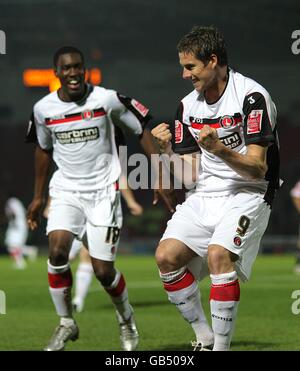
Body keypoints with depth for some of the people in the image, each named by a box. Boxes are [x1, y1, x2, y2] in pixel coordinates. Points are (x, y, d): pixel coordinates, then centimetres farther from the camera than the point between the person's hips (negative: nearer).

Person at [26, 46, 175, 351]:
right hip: (65, 190, 2)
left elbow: (142, 131, 0)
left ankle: (126, 320, 25)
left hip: (103, 191, -2)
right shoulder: (43, 109, -1)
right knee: (57, 250, -22)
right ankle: (66, 323, -2)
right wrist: (38, 196, 20)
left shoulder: (107, 100, -10)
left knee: (103, 271, -6)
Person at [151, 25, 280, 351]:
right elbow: (189, 175, 7)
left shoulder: (251, 96, -13)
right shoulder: (188, 106, 7)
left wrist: (220, 149, -33)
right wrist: (167, 151, -11)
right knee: (167, 255, -12)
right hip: (205, 197, 6)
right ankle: (203, 336, 3)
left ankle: (221, 346, -20)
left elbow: (258, 168, -17)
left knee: (218, 254, -29)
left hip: (247, 196, -6)